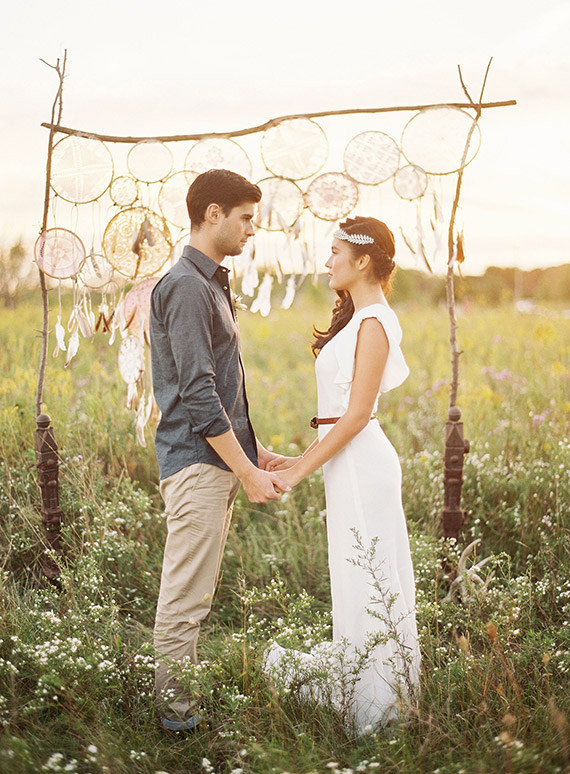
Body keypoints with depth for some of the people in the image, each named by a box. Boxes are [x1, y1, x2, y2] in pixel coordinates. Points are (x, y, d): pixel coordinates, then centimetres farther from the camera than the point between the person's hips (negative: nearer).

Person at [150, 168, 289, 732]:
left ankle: (187, 698, 25)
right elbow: (196, 393, -20)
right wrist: (248, 471, -18)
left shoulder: (212, 284, 17)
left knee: (196, 593, 15)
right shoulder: (185, 287, -15)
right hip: (196, 462, -10)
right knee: (185, 596, -2)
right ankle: (176, 708, 9)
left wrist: (252, 449, 20)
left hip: (219, 458, 10)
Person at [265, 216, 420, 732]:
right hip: (348, 461, 10)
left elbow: (357, 414, -19)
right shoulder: (358, 319, 15)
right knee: (356, 577, 15)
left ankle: (377, 707, 12)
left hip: (360, 464, -10)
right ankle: (357, 685, 27)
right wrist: (304, 458, 13)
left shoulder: (374, 324, -15)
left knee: (367, 579, 0)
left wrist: (300, 471, -15)